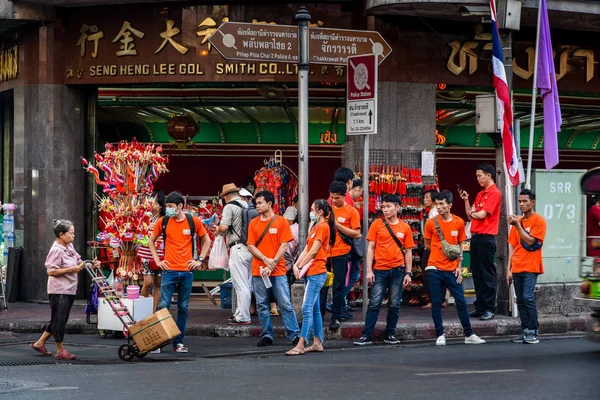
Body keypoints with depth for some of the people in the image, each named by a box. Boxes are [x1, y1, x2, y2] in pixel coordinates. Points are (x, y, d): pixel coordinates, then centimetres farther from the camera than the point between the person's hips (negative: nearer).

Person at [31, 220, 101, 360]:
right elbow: (51, 271, -21)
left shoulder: (69, 247, 11)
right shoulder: (56, 250, -16)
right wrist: (71, 270, -21)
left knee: (58, 320, 15)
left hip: (69, 290, 10)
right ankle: (60, 351, 6)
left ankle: (39, 343, 25)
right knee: (59, 320, -1)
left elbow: (79, 262, 20)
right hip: (59, 291, -10)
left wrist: (92, 264, 2)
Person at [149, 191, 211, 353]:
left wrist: (200, 260, 5)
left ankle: (179, 342, 12)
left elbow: (206, 241, 13)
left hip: (187, 271, 0)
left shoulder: (193, 221, 1)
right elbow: (151, 241, 17)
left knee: (183, 308, 5)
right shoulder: (163, 221, 3)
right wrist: (157, 260, 7)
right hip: (169, 270, 0)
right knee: (163, 306, -6)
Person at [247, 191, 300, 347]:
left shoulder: (281, 221, 1)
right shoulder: (254, 223, 9)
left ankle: (294, 335, -1)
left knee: (285, 304, -5)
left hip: (278, 271, -3)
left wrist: (272, 264, -11)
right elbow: (251, 246, 4)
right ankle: (267, 335, 11)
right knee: (262, 305, 4)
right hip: (258, 271, 3)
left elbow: (284, 246, -3)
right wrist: (266, 260, -11)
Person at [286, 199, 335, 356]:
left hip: (316, 273, -10)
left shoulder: (323, 227, -10)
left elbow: (313, 251, -14)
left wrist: (301, 267, -10)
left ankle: (301, 345, -17)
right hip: (311, 273, 10)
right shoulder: (315, 227, 20)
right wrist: (296, 265, 1)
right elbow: (306, 250, 14)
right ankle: (317, 342, 15)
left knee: (307, 308, -14)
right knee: (315, 309, 11)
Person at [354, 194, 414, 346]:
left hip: (397, 270, 1)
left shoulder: (405, 227, 5)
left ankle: (390, 334, 15)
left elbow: (408, 251, 8)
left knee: (394, 305, 5)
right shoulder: (377, 224, 2)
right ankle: (366, 335, -2)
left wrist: (408, 273, 3)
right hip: (380, 270, -1)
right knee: (374, 303, -4)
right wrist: (369, 270, -5)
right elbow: (371, 248, 2)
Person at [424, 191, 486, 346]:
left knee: (461, 301, 3)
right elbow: (427, 245, 9)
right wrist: (443, 249, 0)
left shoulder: (459, 222, 2)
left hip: (452, 269, 1)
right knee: (436, 302, 0)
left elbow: (460, 245, 10)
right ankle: (440, 336, 7)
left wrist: (459, 266, 3)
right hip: (435, 269, -1)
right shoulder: (431, 222, -2)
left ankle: (469, 335, 11)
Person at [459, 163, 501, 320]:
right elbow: (470, 216, 16)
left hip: (486, 237, -9)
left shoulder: (494, 193, -9)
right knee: (477, 273, 10)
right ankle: (480, 307, 15)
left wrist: (473, 213, 5)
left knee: (487, 274, -6)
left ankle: (489, 309, -4)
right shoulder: (480, 195, 18)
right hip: (476, 236, 9)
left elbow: (481, 215, -15)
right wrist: (466, 200, 8)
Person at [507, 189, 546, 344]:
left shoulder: (538, 221, -4)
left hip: (530, 268, -6)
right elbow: (512, 246, 15)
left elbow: (530, 241, -14)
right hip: (517, 268, 6)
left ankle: (533, 333, -11)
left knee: (528, 298, -14)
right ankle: (525, 331, 9)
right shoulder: (517, 221, 14)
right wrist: (509, 269, 10)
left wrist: (517, 225, -18)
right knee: (520, 301, 5)